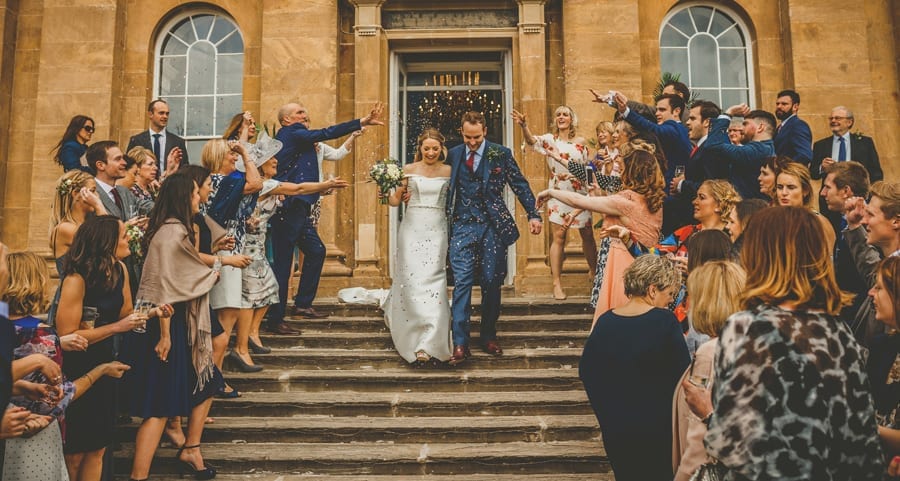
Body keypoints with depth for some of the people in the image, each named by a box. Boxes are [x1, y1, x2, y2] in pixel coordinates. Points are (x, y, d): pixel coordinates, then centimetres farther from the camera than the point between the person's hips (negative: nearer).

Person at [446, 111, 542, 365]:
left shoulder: (501, 154, 2)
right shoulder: (453, 155, 7)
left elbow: (520, 184, 3)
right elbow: (446, 188, 10)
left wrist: (533, 214, -5)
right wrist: (445, 220, 0)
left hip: (493, 225, 0)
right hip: (463, 225, 0)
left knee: (491, 282, 6)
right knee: (462, 282, -7)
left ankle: (489, 336, 22)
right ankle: (460, 343, -5)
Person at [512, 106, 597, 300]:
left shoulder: (580, 141, 6)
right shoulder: (550, 139, 0)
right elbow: (532, 140, -21)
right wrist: (524, 126, -39)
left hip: (580, 193, 2)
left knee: (587, 235, 10)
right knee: (558, 237, -6)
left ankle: (595, 273, 31)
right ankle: (557, 284, -2)